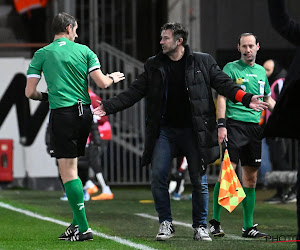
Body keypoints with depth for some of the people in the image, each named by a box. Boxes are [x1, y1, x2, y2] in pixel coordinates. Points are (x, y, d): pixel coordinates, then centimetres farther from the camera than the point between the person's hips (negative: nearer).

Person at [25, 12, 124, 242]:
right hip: (84, 112, 4)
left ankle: (83, 228, -10)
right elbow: (102, 83, 2)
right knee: (72, 168, 16)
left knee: (68, 171, -5)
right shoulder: (84, 50, 7)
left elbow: (30, 92, 0)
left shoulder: (42, 54, 2)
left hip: (63, 114, -4)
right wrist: (113, 78, 24)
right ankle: (77, 222, 13)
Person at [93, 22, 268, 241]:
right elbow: (133, 93, 9)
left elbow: (223, 83, -1)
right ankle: (166, 223, 5)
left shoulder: (203, 62, 3)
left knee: (198, 179, 0)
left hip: (193, 130, -2)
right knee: (158, 176, -9)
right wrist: (108, 107, 0)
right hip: (165, 130, 2)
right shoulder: (154, 66, 9)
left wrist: (246, 98, -17)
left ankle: (200, 226, 13)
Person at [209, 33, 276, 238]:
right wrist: (221, 125, -15)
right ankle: (215, 222, -6)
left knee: (251, 178, 6)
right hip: (235, 124, -5)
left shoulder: (261, 71, 17)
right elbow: (222, 98, -5)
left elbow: (268, 99, 28)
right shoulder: (231, 68, 0)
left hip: (255, 126, 5)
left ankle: (248, 227, 10)